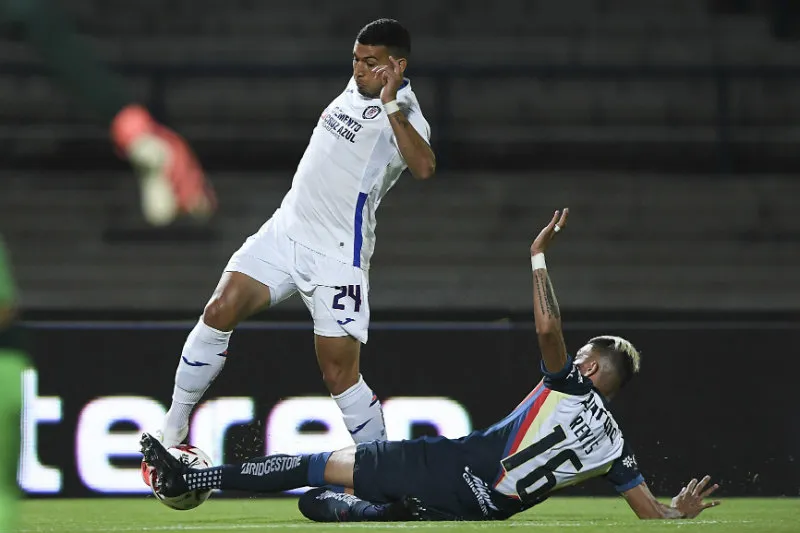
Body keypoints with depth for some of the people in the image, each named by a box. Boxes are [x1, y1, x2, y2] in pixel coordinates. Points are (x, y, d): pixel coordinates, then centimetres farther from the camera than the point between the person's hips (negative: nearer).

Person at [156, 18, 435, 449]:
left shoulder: (402, 113, -16)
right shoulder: (358, 87, 10)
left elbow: (423, 167, -38)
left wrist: (391, 105, -39)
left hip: (336, 257, -7)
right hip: (285, 230, 7)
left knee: (339, 375, -9)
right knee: (220, 311, -9)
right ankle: (173, 425, 1)